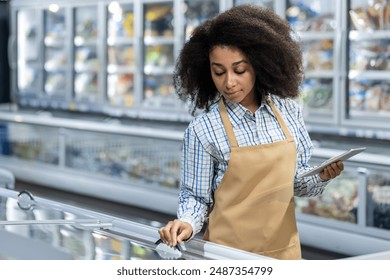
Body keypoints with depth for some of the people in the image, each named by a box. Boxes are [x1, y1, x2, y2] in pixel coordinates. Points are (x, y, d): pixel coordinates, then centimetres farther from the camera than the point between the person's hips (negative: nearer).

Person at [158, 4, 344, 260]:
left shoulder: (288, 110, -3)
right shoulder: (203, 129, -14)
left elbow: (296, 181, 7)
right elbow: (196, 197, -6)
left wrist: (322, 178, -12)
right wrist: (187, 223, -25)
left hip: (284, 248, 4)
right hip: (229, 252, -3)